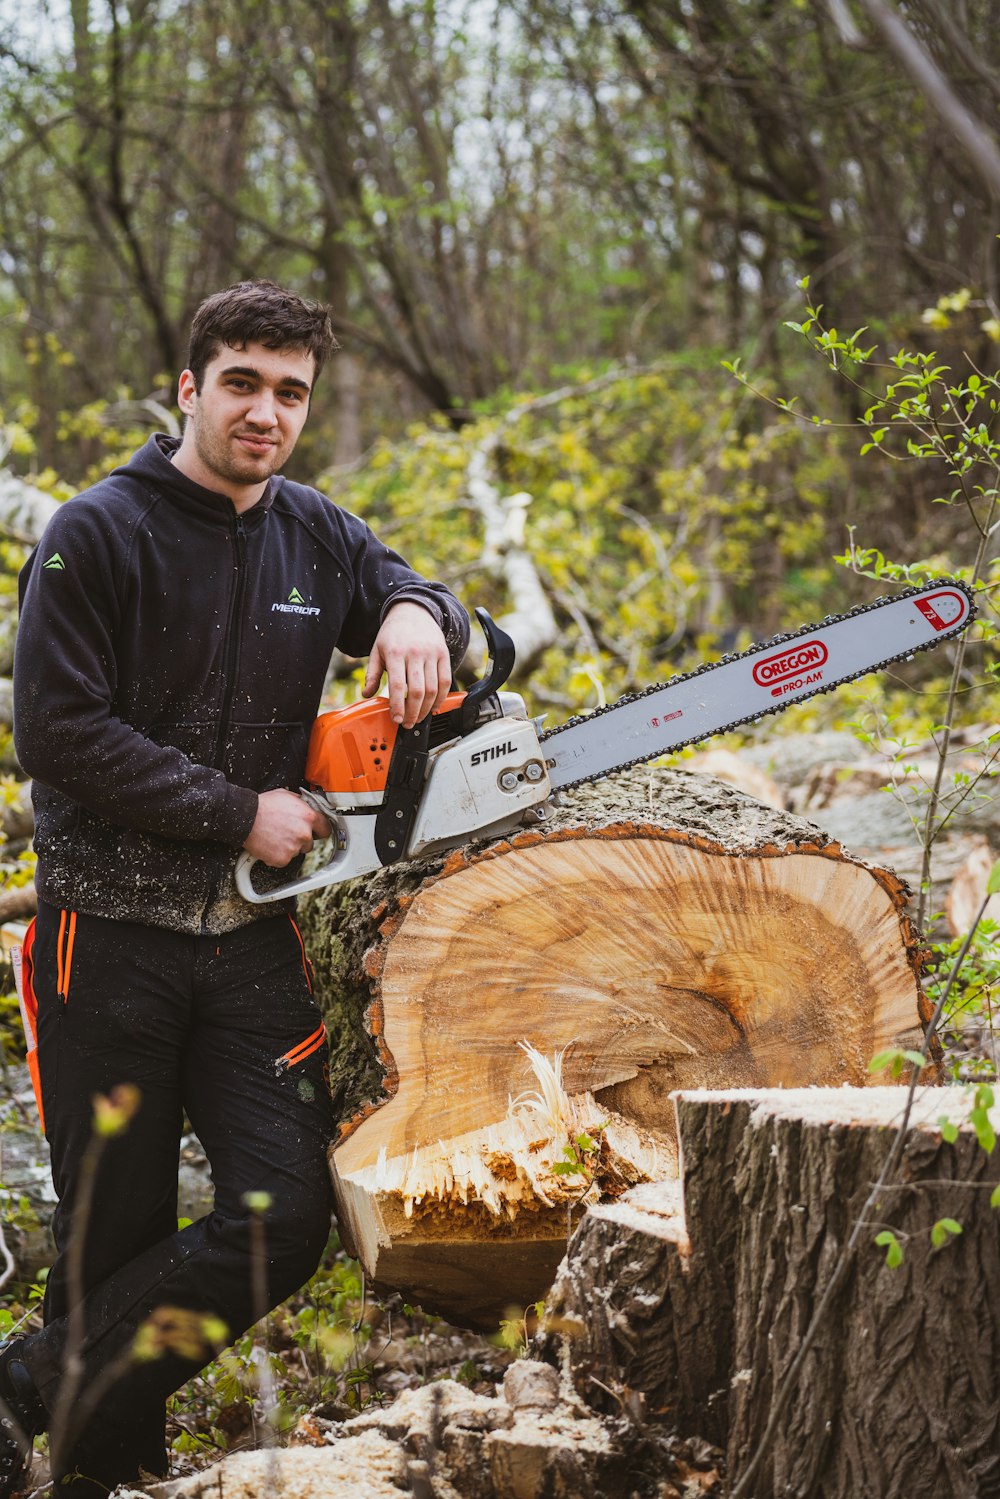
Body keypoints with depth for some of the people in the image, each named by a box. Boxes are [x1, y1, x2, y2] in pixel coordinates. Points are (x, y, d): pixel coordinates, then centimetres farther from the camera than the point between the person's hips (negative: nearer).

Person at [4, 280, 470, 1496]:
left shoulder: (314, 538, 9)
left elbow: (410, 594, 20)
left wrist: (417, 613, -7)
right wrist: (239, 814, -13)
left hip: (250, 937, 5)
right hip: (110, 934, -5)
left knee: (286, 1213, -7)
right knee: (116, 1231, 0)